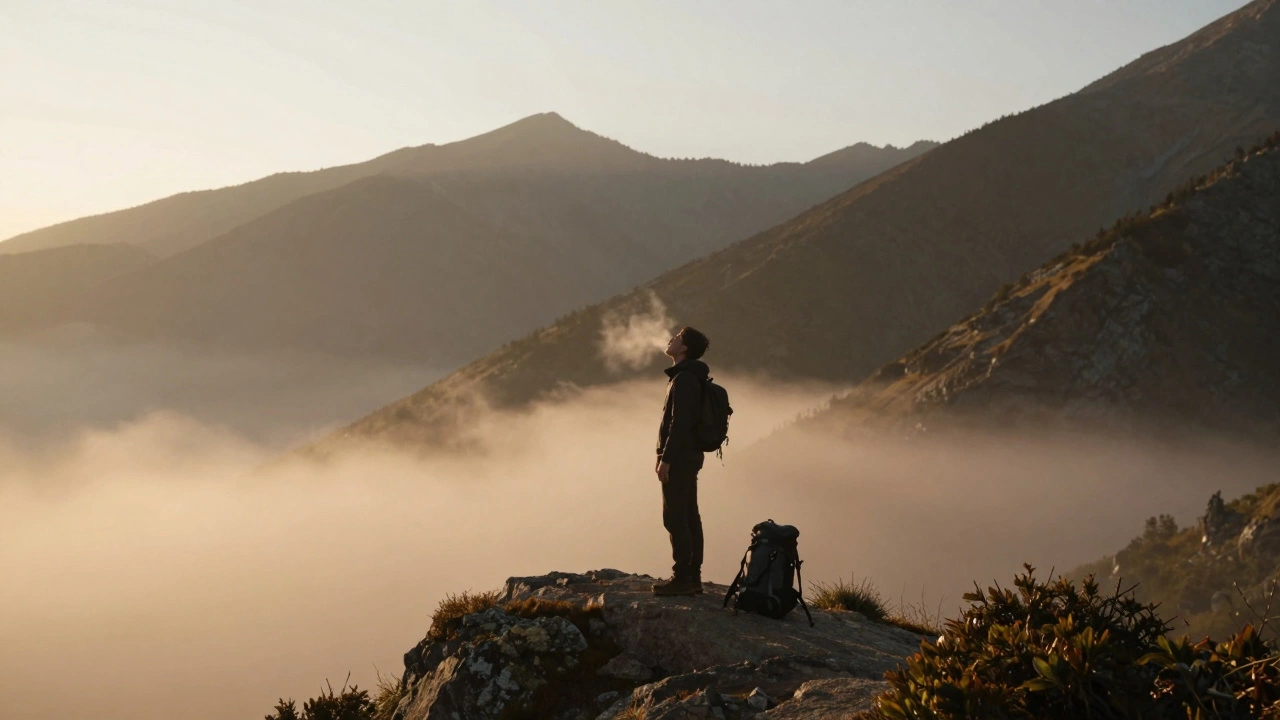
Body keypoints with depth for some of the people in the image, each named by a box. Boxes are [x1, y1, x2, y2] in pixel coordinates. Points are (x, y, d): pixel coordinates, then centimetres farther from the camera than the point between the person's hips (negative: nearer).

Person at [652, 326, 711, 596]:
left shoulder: (683, 379, -16)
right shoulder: (690, 377, 16)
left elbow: (679, 423, -22)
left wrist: (666, 459, -20)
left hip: (679, 459, -10)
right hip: (689, 456, 10)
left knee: (675, 518, -9)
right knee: (689, 516, 11)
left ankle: (682, 577, -8)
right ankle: (692, 576, 14)